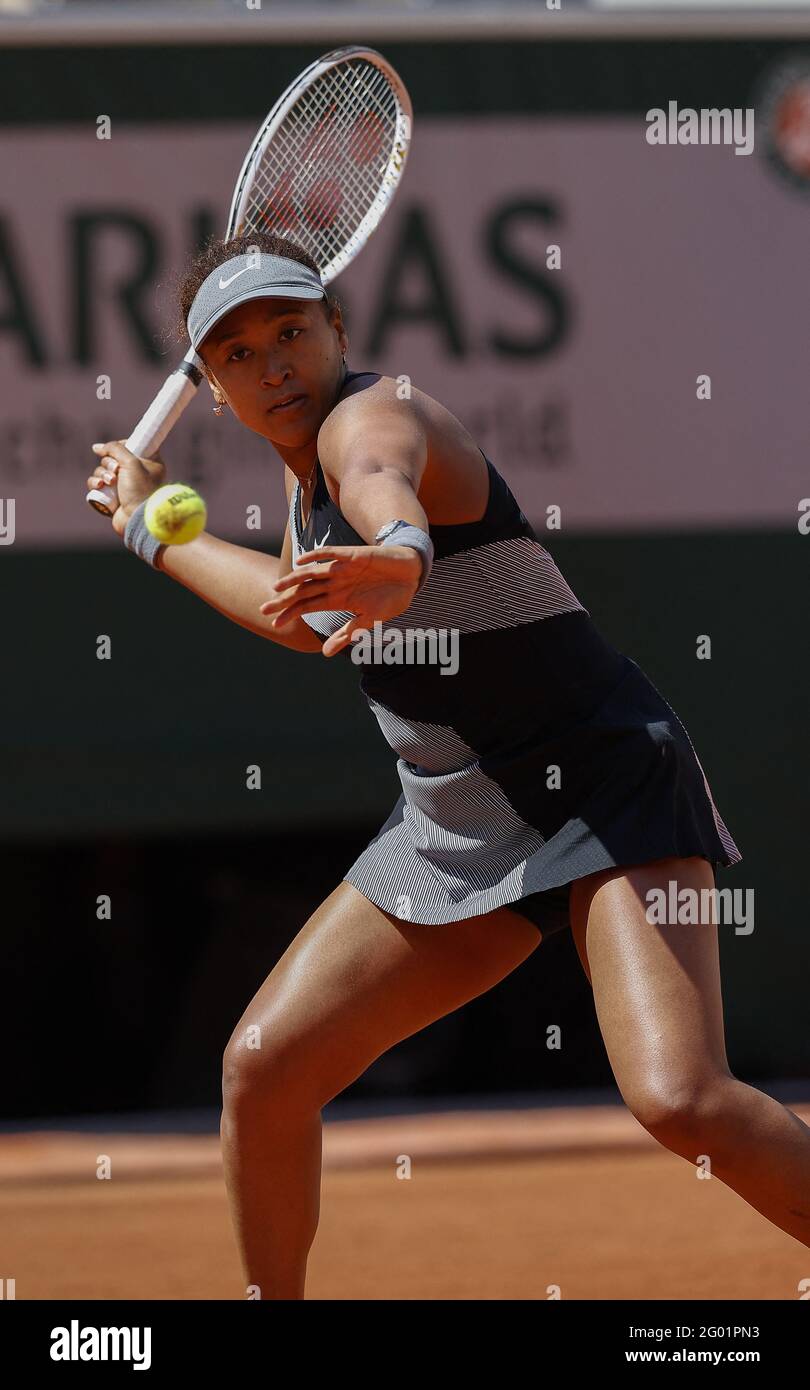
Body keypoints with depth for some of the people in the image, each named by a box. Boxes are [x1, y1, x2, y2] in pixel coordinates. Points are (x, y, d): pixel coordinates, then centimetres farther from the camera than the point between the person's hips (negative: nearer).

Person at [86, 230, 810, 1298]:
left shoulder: (373, 418, -17)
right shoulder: (305, 477, 10)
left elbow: (386, 492, -44)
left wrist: (396, 563, -67)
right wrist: (154, 529, 37)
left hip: (606, 789, -9)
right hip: (454, 831, 9)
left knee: (680, 1099, -27)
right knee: (263, 1069, -2)